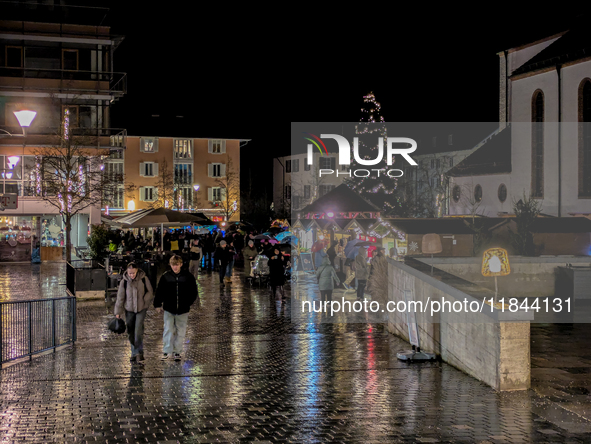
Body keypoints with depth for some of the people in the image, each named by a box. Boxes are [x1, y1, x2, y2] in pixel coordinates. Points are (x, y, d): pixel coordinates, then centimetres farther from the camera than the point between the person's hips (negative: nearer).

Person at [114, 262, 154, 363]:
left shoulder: (144, 279, -8)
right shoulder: (124, 281, -6)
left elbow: (150, 292, 5)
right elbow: (120, 297, 0)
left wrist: (144, 301, -11)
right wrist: (118, 312, 0)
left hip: (141, 309, -2)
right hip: (129, 309, 2)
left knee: (138, 331, -13)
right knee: (130, 332, 7)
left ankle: (139, 353, -4)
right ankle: (134, 352, 21)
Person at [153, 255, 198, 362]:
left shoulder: (188, 277, -2)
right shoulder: (166, 277, -1)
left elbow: (193, 293, 6)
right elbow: (159, 291, 8)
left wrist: (188, 303, -1)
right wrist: (157, 304, 5)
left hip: (183, 310, 0)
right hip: (169, 309, 0)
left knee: (181, 332, 8)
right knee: (168, 330, -6)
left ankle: (177, 351, 20)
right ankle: (166, 351, 2)